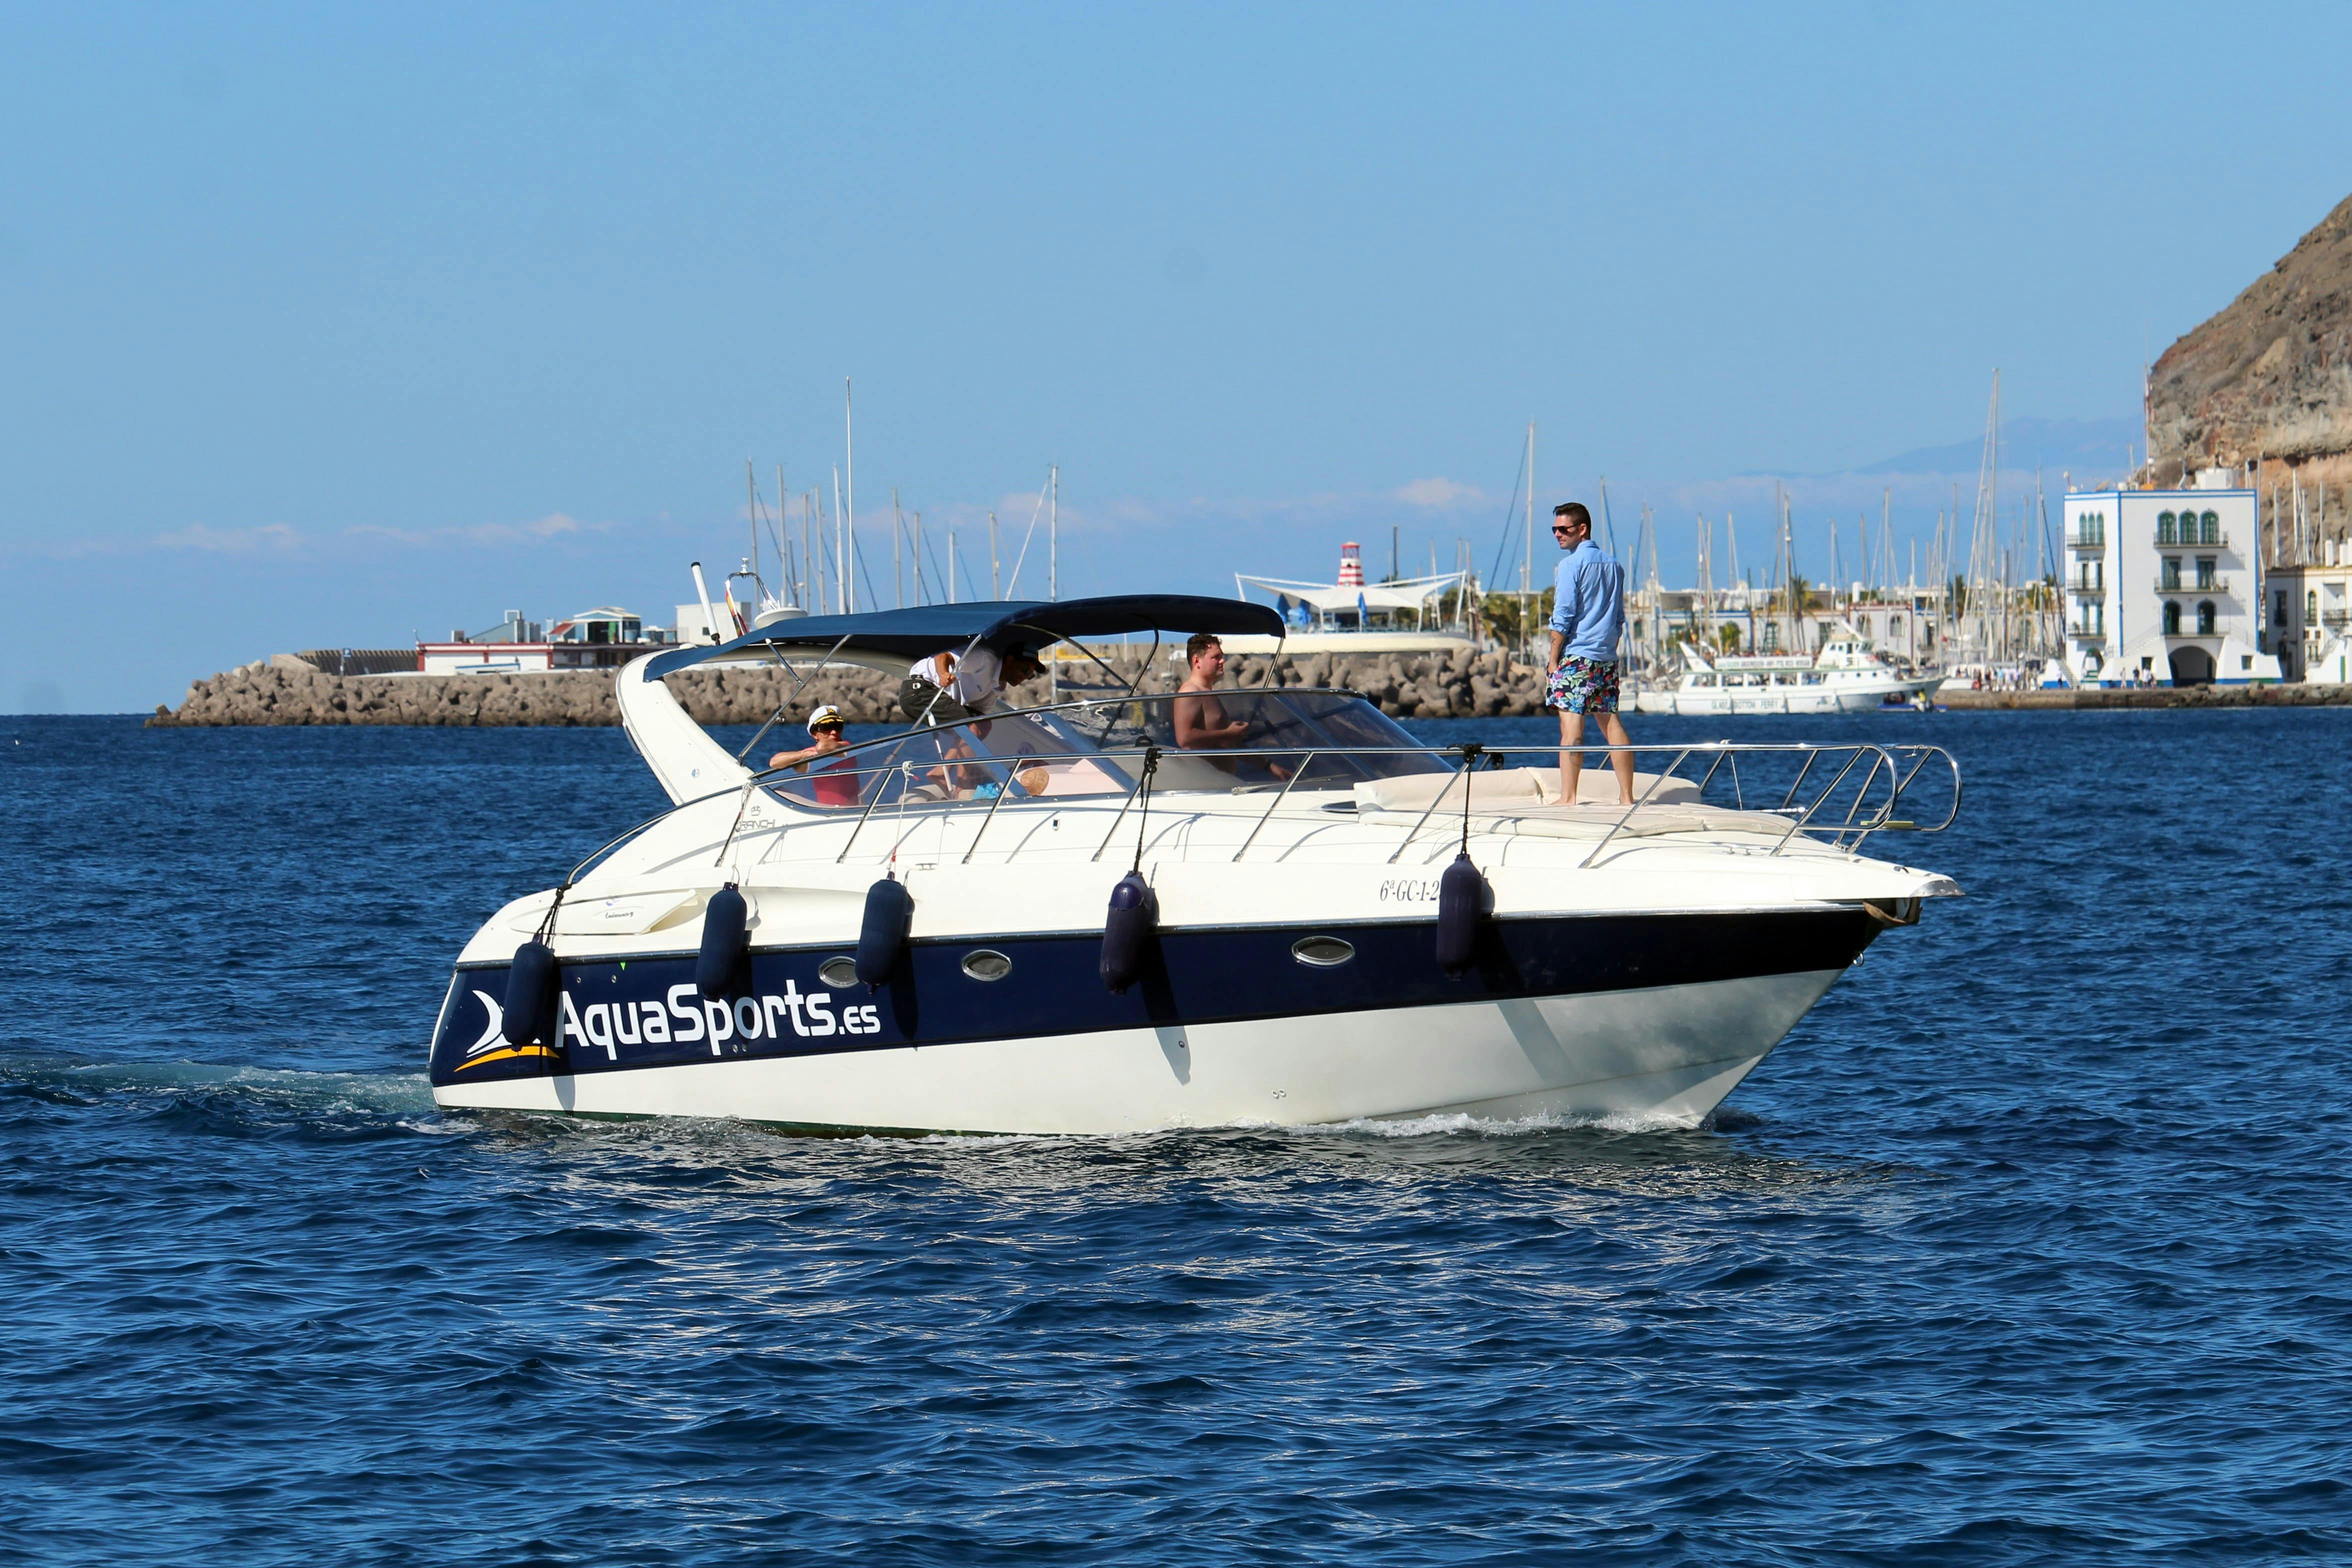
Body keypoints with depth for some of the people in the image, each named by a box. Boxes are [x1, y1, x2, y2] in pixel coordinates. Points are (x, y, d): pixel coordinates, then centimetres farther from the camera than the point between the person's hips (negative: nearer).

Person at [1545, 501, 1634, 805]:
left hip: (1576, 656, -7)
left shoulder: (1571, 566, -7)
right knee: (1612, 725, 8)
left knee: (1572, 729, -9)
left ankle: (1568, 798, -13)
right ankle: (1626, 797, 7)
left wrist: (1553, 660, -6)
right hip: (1607, 659, 7)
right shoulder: (1613, 566, 15)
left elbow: (1563, 617, -10)